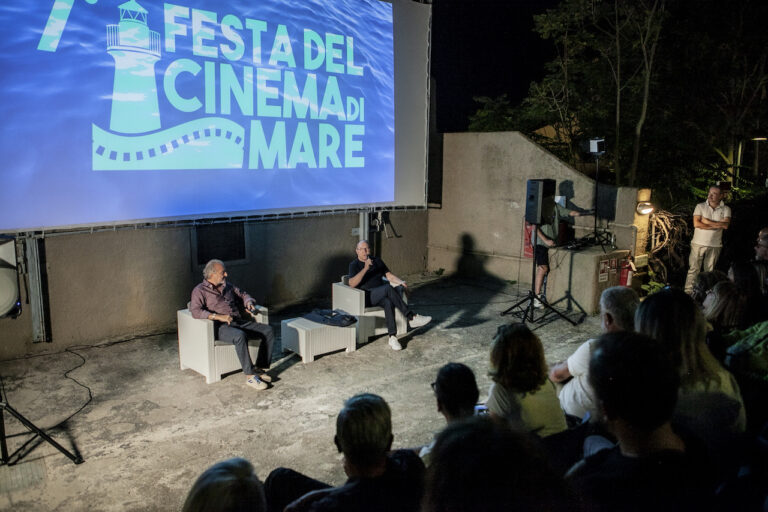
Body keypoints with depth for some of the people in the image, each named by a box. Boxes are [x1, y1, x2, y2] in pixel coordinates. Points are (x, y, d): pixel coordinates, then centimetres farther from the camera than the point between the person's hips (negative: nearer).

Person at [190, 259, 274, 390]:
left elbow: (243, 295, 34)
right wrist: (218, 316, -23)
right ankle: (250, 376, -32)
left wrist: (249, 302, 8)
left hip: (240, 322, 7)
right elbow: (195, 311, -13)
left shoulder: (228, 287, 23)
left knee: (268, 331, -13)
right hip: (220, 327, -7)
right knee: (240, 336, -39)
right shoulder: (200, 291, 2)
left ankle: (259, 368, -10)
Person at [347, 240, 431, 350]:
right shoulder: (354, 265, 4)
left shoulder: (377, 261, 20)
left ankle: (392, 337, -38)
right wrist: (365, 268, -23)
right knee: (388, 288, -32)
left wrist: (401, 282, -8)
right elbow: (352, 284, -14)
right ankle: (411, 318, -33)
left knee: (388, 302, -33)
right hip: (366, 297, -5)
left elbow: (389, 275, 13)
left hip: (380, 296, 5)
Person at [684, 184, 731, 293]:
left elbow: (726, 225, -12)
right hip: (698, 243, -1)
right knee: (694, 269, -1)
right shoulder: (700, 206, 0)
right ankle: (688, 292, 2)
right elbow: (696, 224, -12)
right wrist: (717, 225, -11)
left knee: (710, 270, 9)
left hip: (715, 245, 1)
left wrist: (707, 221, -12)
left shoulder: (725, 209, 3)